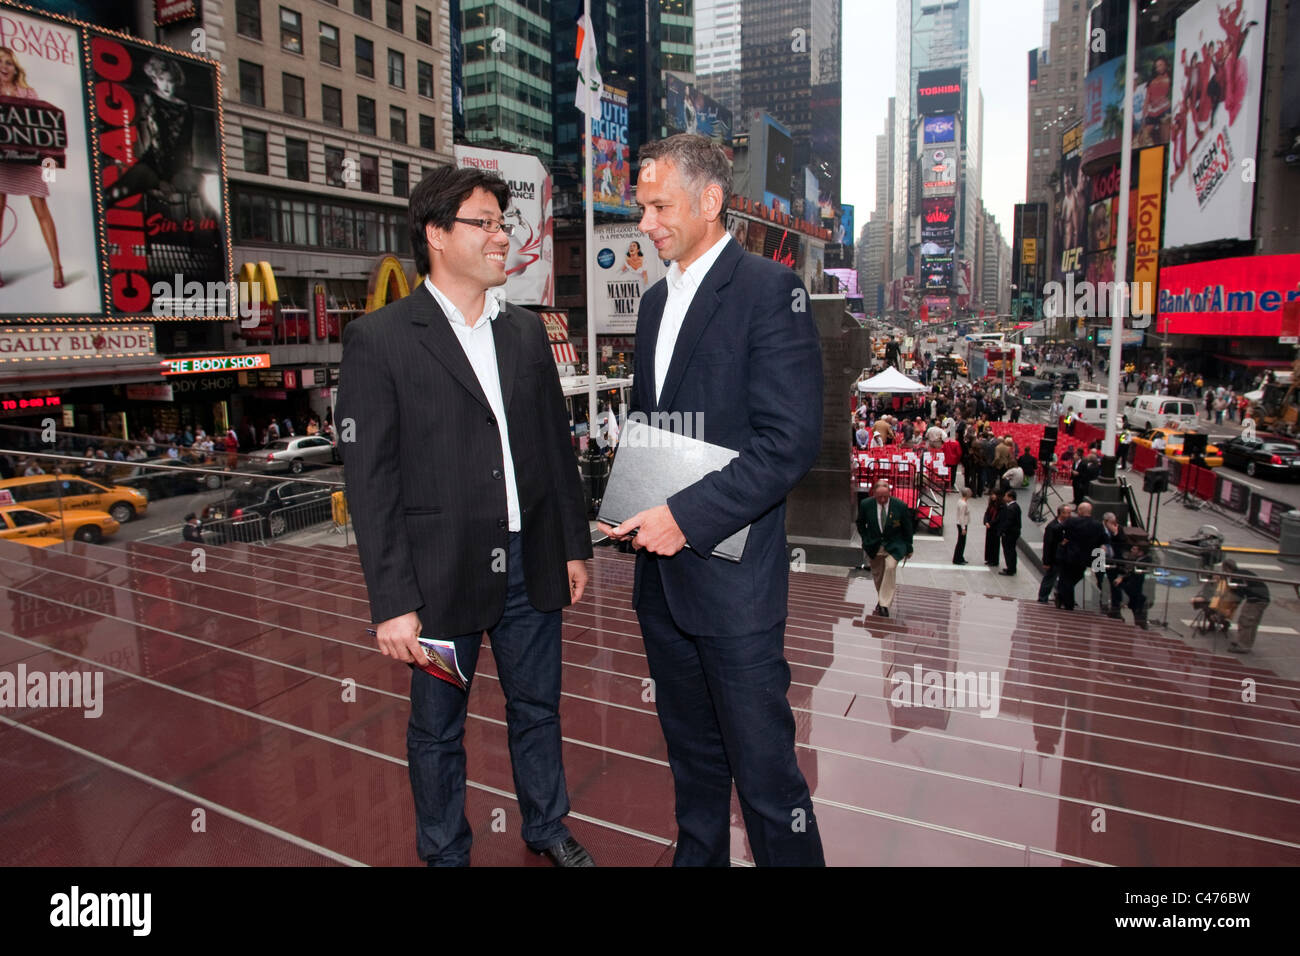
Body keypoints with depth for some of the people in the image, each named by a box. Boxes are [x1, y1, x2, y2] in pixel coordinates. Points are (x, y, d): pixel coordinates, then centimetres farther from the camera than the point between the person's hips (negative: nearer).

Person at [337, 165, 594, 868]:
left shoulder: (526, 331, 8)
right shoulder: (378, 340, -8)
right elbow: (370, 482, -11)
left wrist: (574, 545, 10)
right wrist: (392, 602, -13)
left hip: (529, 565, 5)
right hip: (443, 574, -4)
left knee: (537, 708, 20)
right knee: (437, 730, 14)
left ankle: (546, 827, 43)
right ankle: (444, 853, 37)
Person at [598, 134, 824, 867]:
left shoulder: (769, 290, -11)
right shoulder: (656, 299, 14)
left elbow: (792, 441, -18)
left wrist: (688, 516, -21)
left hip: (732, 578, -7)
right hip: (662, 571, 8)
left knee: (764, 770, 3)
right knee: (693, 752, 22)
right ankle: (698, 856, 41)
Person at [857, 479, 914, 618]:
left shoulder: (900, 506, -14)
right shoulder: (866, 504, -10)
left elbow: (907, 528, -2)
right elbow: (860, 524, 9)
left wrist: (908, 548, 3)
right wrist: (866, 540, 4)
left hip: (894, 545, -2)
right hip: (874, 546, 3)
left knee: (890, 567, -23)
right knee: (877, 574, 10)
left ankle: (884, 604, -20)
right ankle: (882, 599, 33)